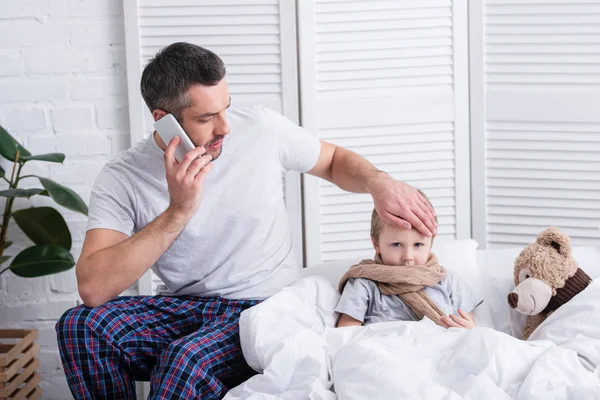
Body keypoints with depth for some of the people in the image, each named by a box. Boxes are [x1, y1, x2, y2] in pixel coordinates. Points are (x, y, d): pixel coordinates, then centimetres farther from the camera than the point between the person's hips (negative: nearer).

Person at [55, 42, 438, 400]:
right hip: (183, 307, 2)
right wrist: (178, 212, -27)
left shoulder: (261, 128, -4)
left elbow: (334, 160, 15)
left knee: (185, 359, -35)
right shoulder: (121, 180, -9)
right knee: (80, 325, -24)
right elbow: (93, 288, -23)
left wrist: (379, 182, -8)